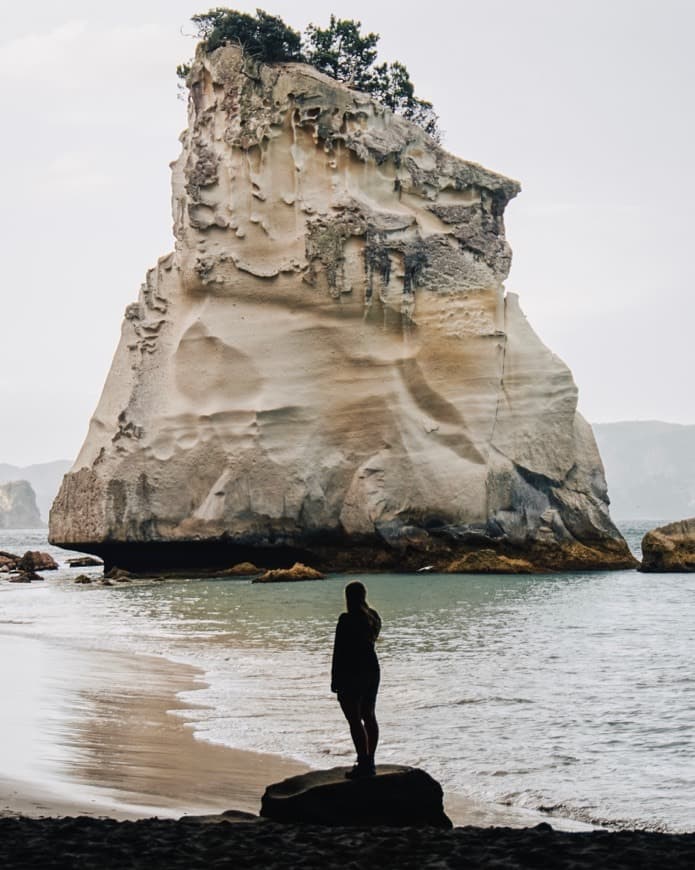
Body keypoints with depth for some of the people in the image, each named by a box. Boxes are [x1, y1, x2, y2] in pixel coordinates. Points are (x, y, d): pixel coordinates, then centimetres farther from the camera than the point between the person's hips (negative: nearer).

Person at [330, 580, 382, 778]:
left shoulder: (346, 620, -17)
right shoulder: (374, 617, 4)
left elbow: (339, 652, -15)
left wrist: (335, 679, -11)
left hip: (351, 673, -8)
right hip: (372, 669, 8)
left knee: (354, 719, -4)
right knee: (369, 716, 15)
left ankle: (363, 763, -6)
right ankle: (370, 763, 21)